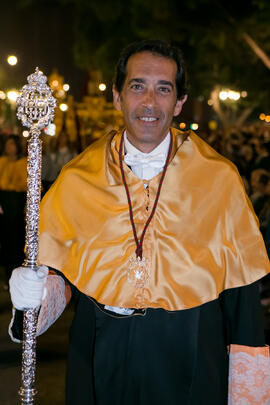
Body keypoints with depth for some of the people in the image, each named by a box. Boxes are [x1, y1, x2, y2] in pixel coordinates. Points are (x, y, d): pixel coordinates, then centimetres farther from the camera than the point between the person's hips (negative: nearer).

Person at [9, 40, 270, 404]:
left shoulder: (219, 180, -4)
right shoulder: (77, 180, 0)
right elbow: (56, 274, 6)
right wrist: (33, 295, -16)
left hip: (189, 362, -1)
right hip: (101, 358, 2)